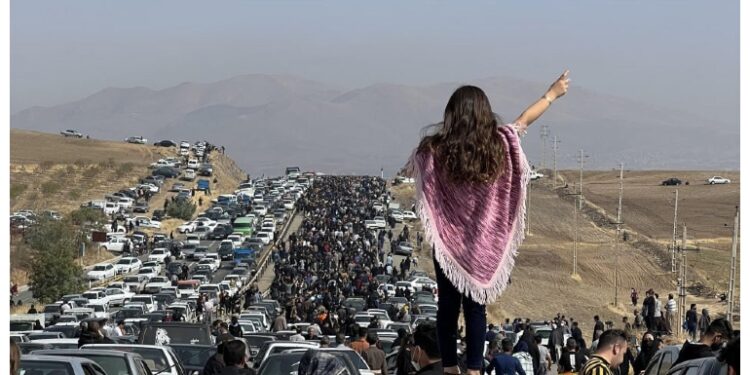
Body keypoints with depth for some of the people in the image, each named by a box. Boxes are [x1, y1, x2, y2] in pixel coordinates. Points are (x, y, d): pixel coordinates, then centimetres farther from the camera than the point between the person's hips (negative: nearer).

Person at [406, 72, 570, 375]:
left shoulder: (434, 149, -13)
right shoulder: (499, 144, -9)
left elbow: (410, 171, 7)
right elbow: (524, 120, 10)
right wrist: (552, 94, 26)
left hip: (447, 240, -1)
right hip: (484, 241, 1)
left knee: (448, 305, 8)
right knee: (476, 306, 7)